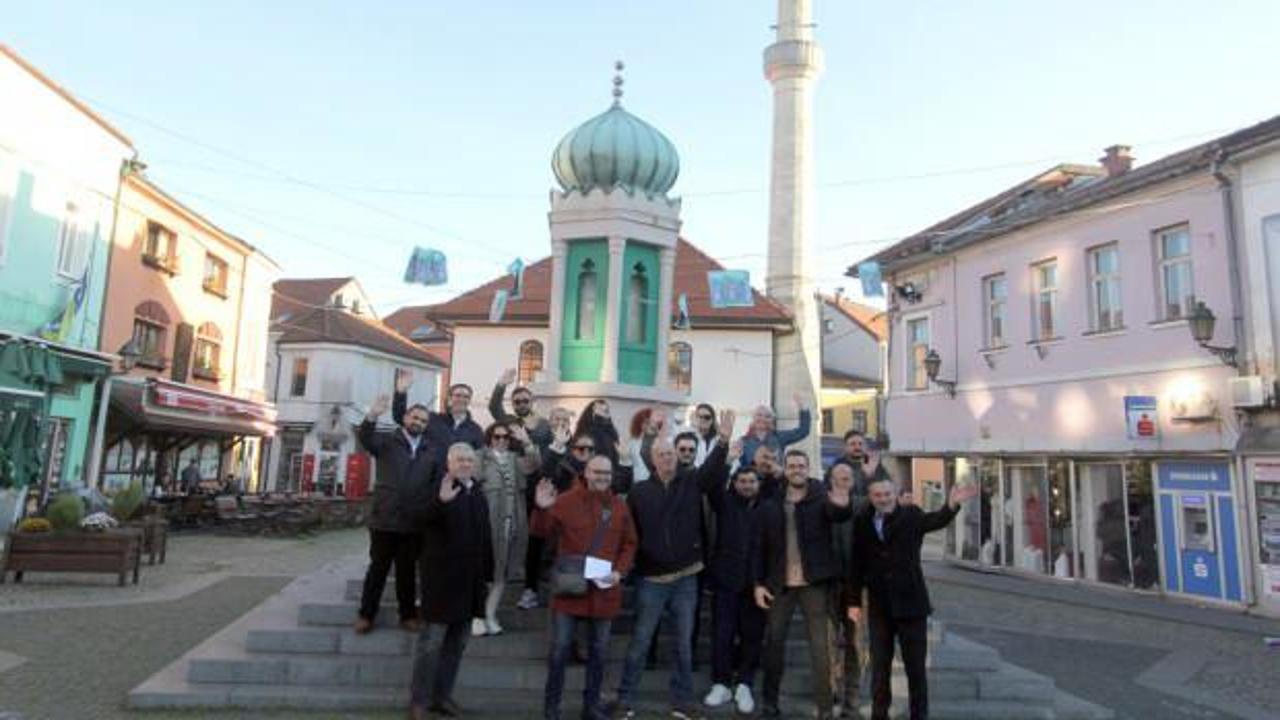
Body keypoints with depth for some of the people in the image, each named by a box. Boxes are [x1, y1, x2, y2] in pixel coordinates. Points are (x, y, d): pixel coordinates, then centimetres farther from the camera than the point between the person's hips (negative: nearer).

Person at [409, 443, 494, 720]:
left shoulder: (478, 493, 12)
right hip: (442, 575, -7)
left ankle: (442, 695, 25)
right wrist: (441, 501, -47)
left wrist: (487, 573, 15)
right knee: (432, 640, -1)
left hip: (469, 577, 7)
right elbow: (426, 520, -27)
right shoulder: (439, 488, -8)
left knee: (456, 642, 13)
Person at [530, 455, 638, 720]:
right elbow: (542, 531, -9)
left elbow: (629, 544, 9)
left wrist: (620, 572, -6)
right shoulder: (567, 500, -5)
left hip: (604, 589, 3)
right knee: (560, 648, 3)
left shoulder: (620, 506, 5)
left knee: (598, 650, 13)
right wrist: (542, 509, -29)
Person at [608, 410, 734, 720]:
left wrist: (723, 440, -34)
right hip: (651, 578, -1)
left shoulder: (691, 481, 0)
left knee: (684, 643, 12)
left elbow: (713, 469, -17)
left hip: (686, 577, 2)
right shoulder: (639, 491, -4)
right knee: (640, 642, 8)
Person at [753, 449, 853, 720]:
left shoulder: (821, 497, -3)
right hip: (780, 583, 2)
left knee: (820, 644, 1)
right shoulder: (771, 505, 3)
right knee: (774, 639, 10)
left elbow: (840, 516, -25)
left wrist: (842, 506, -48)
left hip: (814, 582, -2)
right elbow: (761, 546, 5)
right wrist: (759, 582, 0)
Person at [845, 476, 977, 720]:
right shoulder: (862, 522, 0)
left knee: (916, 668, 8)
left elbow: (935, 520, -25)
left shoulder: (911, 515, -4)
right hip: (878, 607, 2)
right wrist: (853, 601, 4)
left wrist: (952, 505, -45)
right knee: (879, 667, 10)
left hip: (910, 603, -2)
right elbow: (857, 565, 4)